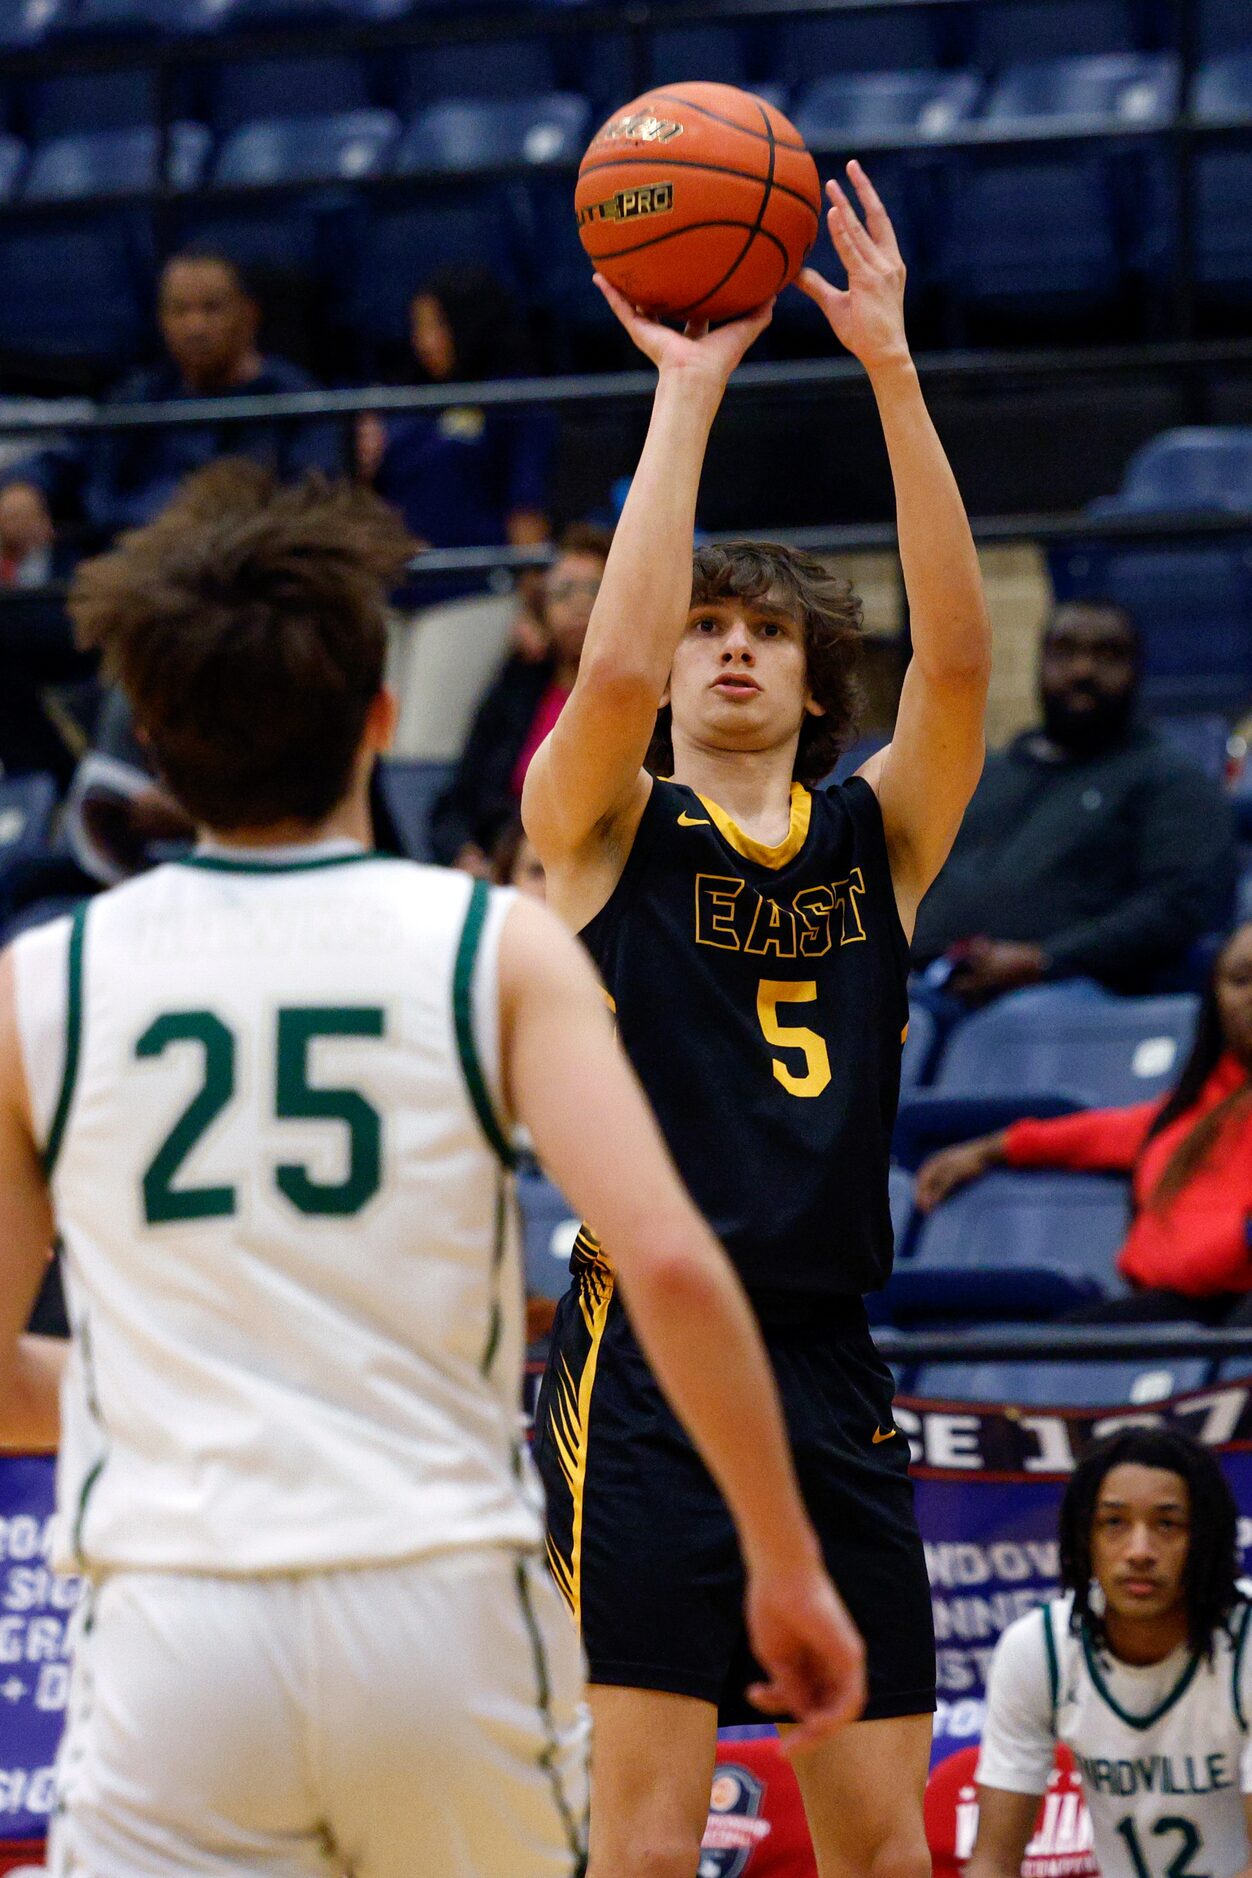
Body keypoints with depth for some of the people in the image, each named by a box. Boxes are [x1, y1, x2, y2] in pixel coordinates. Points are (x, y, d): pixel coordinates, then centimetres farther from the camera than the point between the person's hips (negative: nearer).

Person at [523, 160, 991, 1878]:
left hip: (832, 1368, 4)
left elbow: (959, 656, -3)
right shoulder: (604, 826, 5)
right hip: (647, 1352, -4)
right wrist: (688, 387, -12)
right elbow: (617, 662, -16)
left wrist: (891, 368, -9)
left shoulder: (876, 838, 13)